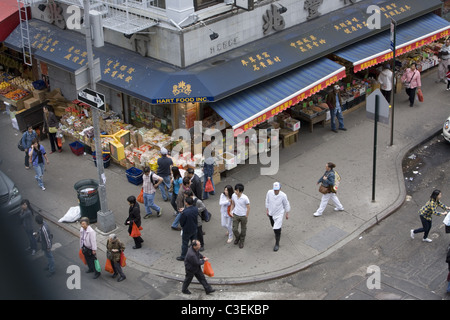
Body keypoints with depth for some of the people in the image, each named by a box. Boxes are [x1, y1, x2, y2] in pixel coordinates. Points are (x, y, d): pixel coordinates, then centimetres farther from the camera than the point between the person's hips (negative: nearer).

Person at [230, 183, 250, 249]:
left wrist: (246, 217, -10)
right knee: (234, 229, 3)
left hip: (243, 216, -3)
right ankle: (237, 237, 37)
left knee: (243, 230, 14)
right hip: (235, 215, 3)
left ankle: (241, 242, 36)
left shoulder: (245, 198, -26)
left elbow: (248, 207, -14)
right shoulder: (233, 195, -12)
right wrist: (231, 211, -1)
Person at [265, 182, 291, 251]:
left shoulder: (283, 195, -26)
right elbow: (267, 201, 1)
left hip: (279, 214, -4)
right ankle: (278, 232, 61)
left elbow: (286, 204, -8)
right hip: (271, 213, 4)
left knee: (277, 229, -10)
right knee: (274, 226, 27)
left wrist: (287, 214, 1)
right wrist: (267, 210, 8)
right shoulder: (269, 192, -19)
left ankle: (277, 244, 7)